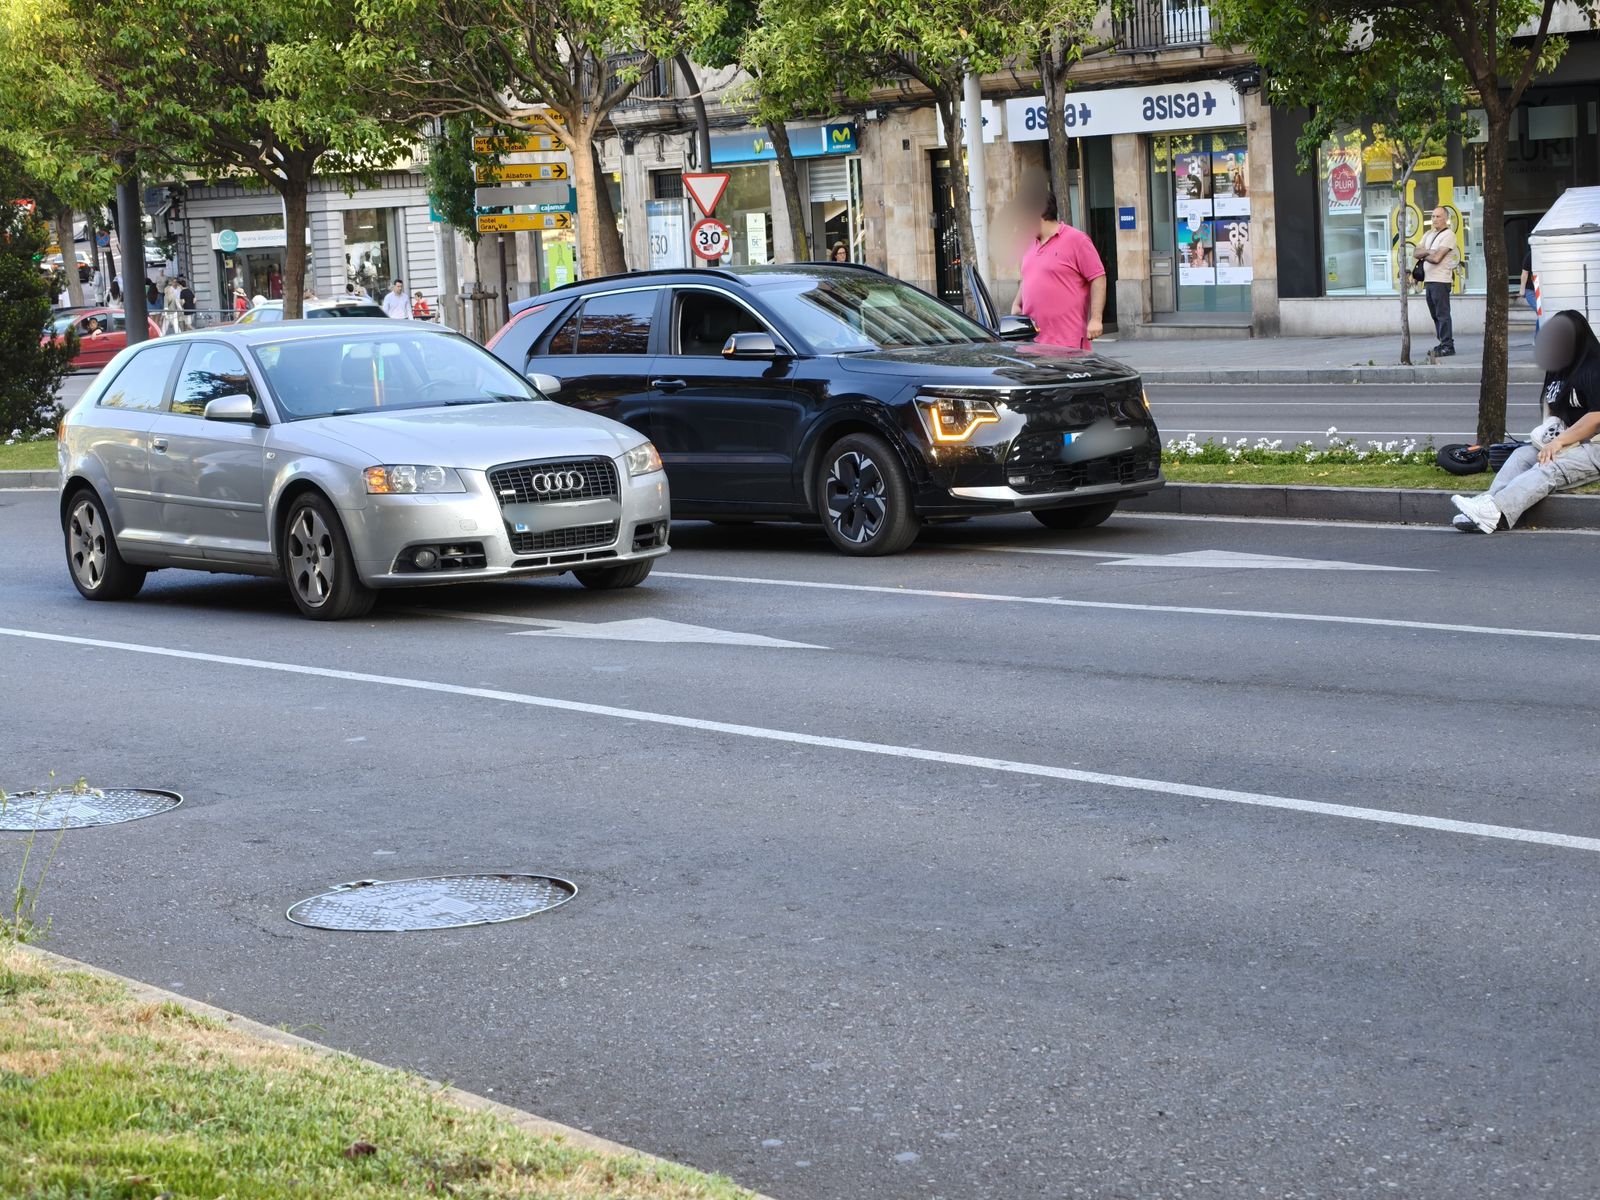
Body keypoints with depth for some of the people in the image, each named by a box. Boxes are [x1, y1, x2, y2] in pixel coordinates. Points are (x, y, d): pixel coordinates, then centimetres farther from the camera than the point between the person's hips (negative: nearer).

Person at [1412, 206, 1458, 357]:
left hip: (1441, 281, -8)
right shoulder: (1428, 234, 18)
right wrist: (1427, 251, -9)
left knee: (1442, 314, -9)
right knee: (1436, 315, 10)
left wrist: (1423, 256, 2)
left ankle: (1447, 346, -8)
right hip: (1429, 280, 8)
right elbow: (1416, 252, 9)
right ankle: (1443, 344, 16)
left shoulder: (1448, 235, -7)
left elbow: (1436, 258, -15)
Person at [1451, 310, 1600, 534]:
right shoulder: (1557, 370, 17)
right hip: (1563, 443, 9)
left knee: (1549, 468, -32)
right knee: (1521, 455, -16)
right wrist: (1550, 426, 9)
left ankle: (1493, 512, -53)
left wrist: (1559, 441, -21)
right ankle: (1487, 503, -39)